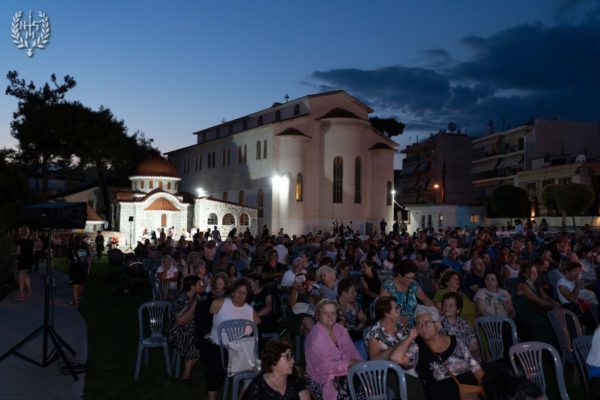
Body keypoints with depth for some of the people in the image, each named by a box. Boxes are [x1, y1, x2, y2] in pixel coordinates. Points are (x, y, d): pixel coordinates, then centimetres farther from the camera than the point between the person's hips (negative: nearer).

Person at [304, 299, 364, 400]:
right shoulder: (316, 336, -17)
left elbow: (352, 353, 5)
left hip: (341, 376, 7)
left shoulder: (341, 330, 4)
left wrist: (357, 362, -16)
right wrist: (348, 363, -18)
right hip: (321, 381, -6)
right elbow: (324, 366, -20)